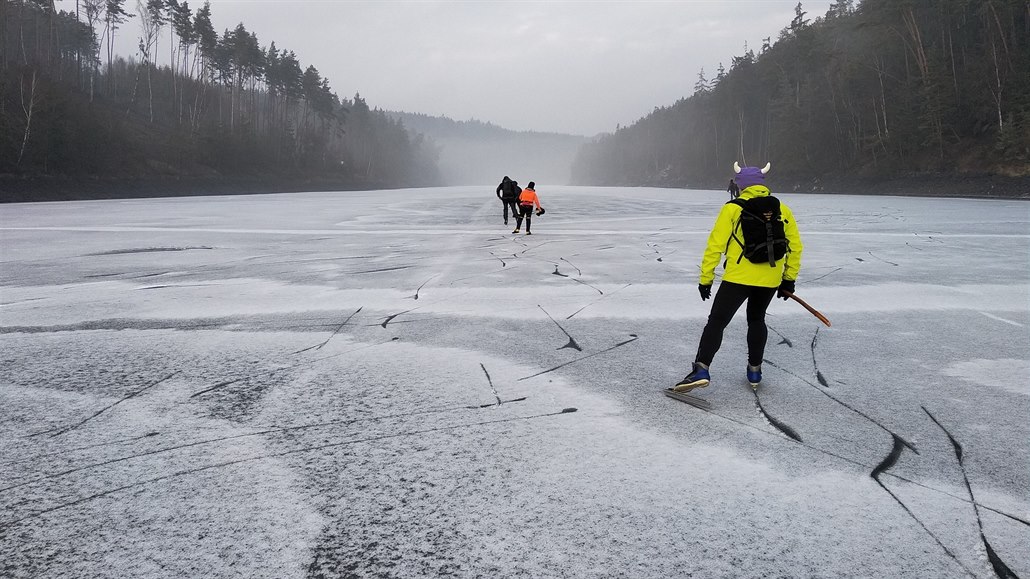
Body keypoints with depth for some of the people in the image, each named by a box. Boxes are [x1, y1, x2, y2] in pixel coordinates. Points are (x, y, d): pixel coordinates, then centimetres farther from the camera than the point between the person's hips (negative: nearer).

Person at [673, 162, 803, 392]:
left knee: (717, 321, -3)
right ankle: (754, 370, 29)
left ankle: (701, 369, -16)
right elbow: (795, 246, 12)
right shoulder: (782, 209, 8)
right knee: (756, 319, 25)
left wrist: (706, 278, 0)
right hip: (770, 280, 4)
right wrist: (789, 279, 21)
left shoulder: (732, 208, -3)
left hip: (738, 277, -4)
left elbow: (715, 245, -6)